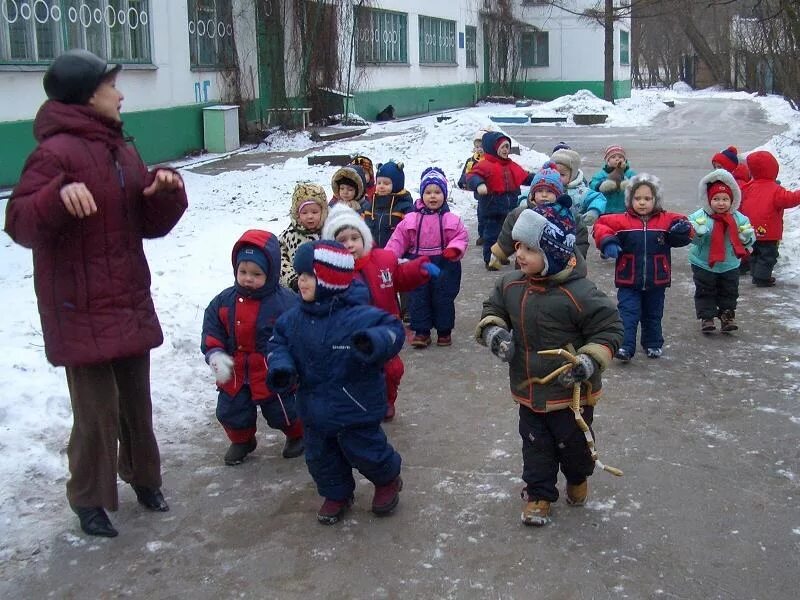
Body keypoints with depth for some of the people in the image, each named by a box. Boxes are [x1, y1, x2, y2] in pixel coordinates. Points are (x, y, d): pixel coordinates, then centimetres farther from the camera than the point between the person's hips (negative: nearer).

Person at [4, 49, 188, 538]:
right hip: (82, 313, -7)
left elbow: (152, 223, 14)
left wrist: (168, 192, -7)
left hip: (130, 303, 8)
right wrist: (59, 194, -39)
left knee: (136, 400, 16)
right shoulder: (56, 152, -14)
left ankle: (143, 476, 35)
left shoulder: (121, 150, 13)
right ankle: (90, 499, 17)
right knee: (97, 409, -1)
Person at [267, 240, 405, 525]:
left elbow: (392, 329, -24)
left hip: (355, 408, -6)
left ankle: (388, 480, 42)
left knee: (364, 450, 11)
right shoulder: (293, 319, -4)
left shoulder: (358, 316, -23)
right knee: (320, 456, 19)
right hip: (315, 408, 6)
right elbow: (279, 343, 7)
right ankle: (337, 494, 44)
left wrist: (374, 342, -47)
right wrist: (280, 366, -15)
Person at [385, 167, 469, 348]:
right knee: (418, 298, 5)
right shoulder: (411, 219, -3)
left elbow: (461, 237, -2)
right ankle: (421, 331, 14)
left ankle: (444, 331, 21)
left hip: (444, 266, -1)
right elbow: (398, 240, -1)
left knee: (443, 298, 7)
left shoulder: (451, 219, -4)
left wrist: (454, 249, -23)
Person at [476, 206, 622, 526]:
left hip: (571, 391, -4)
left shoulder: (578, 293, -25)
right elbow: (493, 309, 11)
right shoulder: (511, 284, -7)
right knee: (535, 444, 14)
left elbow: (609, 328, -16)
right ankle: (538, 493, 32)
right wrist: (493, 331, -10)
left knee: (572, 442, 17)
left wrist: (590, 362, -27)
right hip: (529, 391, 4)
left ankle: (578, 478, 47)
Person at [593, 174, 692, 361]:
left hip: (656, 282, 2)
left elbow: (684, 233, -2)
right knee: (628, 314, -6)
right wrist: (607, 241, -30)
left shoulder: (666, 220, -2)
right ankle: (625, 347, -6)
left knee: (653, 315, 18)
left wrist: (681, 230, -26)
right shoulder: (622, 221, -6)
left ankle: (653, 344, 35)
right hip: (628, 282, -2)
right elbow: (602, 226, -12)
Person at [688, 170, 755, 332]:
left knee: (729, 292, 13)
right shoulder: (700, 216, -16)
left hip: (730, 265, 3)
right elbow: (693, 238, -23)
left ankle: (727, 316, 27)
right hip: (704, 265, -3)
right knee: (705, 292, 6)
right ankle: (707, 318, 17)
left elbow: (748, 240, 3)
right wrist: (697, 232, -43)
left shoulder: (738, 218, -5)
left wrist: (747, 236, -19)